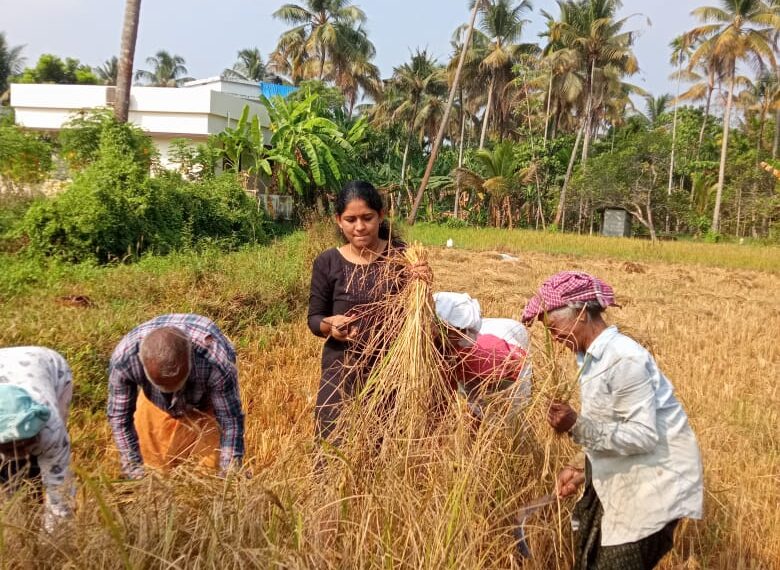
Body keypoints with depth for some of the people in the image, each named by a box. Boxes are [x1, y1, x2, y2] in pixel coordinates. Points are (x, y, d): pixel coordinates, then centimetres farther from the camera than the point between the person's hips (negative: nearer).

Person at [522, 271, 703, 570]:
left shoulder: (623, 359, -21)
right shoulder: (594, 358, 8)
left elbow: (643, 436, -24)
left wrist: (577, 427, -29)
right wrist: (584, 474, 9)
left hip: (653, 486, -9)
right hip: (622, 484, 9)